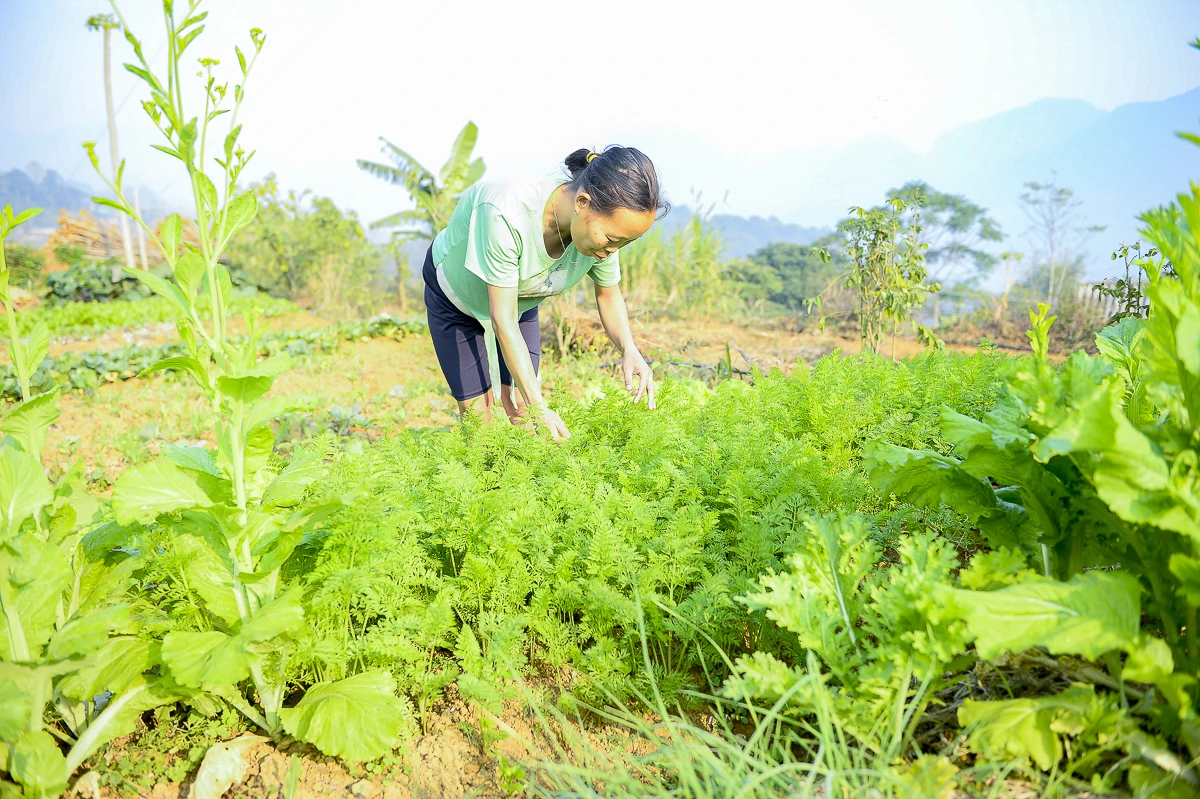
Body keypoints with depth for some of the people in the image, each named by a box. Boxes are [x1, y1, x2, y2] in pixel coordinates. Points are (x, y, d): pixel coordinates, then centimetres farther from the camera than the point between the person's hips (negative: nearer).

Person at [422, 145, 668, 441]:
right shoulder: (507, 212, -44)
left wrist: (630, 350, -26)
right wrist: (539, 406, -37)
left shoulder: (603, 226, -26)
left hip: (521, 301, 4)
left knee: (521, 408, -3)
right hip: (454, 296, -4)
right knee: (476, 413, -6)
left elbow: (609, 295, -7)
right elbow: (503, 318, -37)